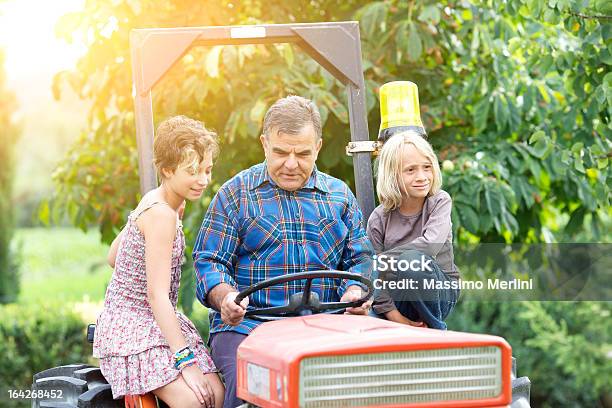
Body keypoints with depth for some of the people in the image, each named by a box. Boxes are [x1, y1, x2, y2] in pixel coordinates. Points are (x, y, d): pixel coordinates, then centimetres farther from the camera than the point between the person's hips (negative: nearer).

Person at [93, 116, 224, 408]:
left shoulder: (155, 201, 12)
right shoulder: (162, 215, -17)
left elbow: (113, 257, 23)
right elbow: (157, 295, -21)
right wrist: (185, 361, -24)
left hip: (158, 322, 9)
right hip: (130, 326, -9)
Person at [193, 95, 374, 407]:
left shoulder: (340, 196, 19)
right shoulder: (235, 194, 11)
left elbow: (358, 259, 17)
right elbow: (209, 261, 6)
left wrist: (355, 294, -6)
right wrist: (225, 297, -17)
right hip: (246, 325, -2)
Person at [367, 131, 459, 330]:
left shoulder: (440, 201, -6)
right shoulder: (379, 218, -4)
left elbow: (431, 244, -25)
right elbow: (374, 277, -6)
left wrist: (384, 261, -22)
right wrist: (394, 316, -17)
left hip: (440, 293, 0)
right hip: (398, 299, 0)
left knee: (413, 260, -34)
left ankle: (436, 330, -13)